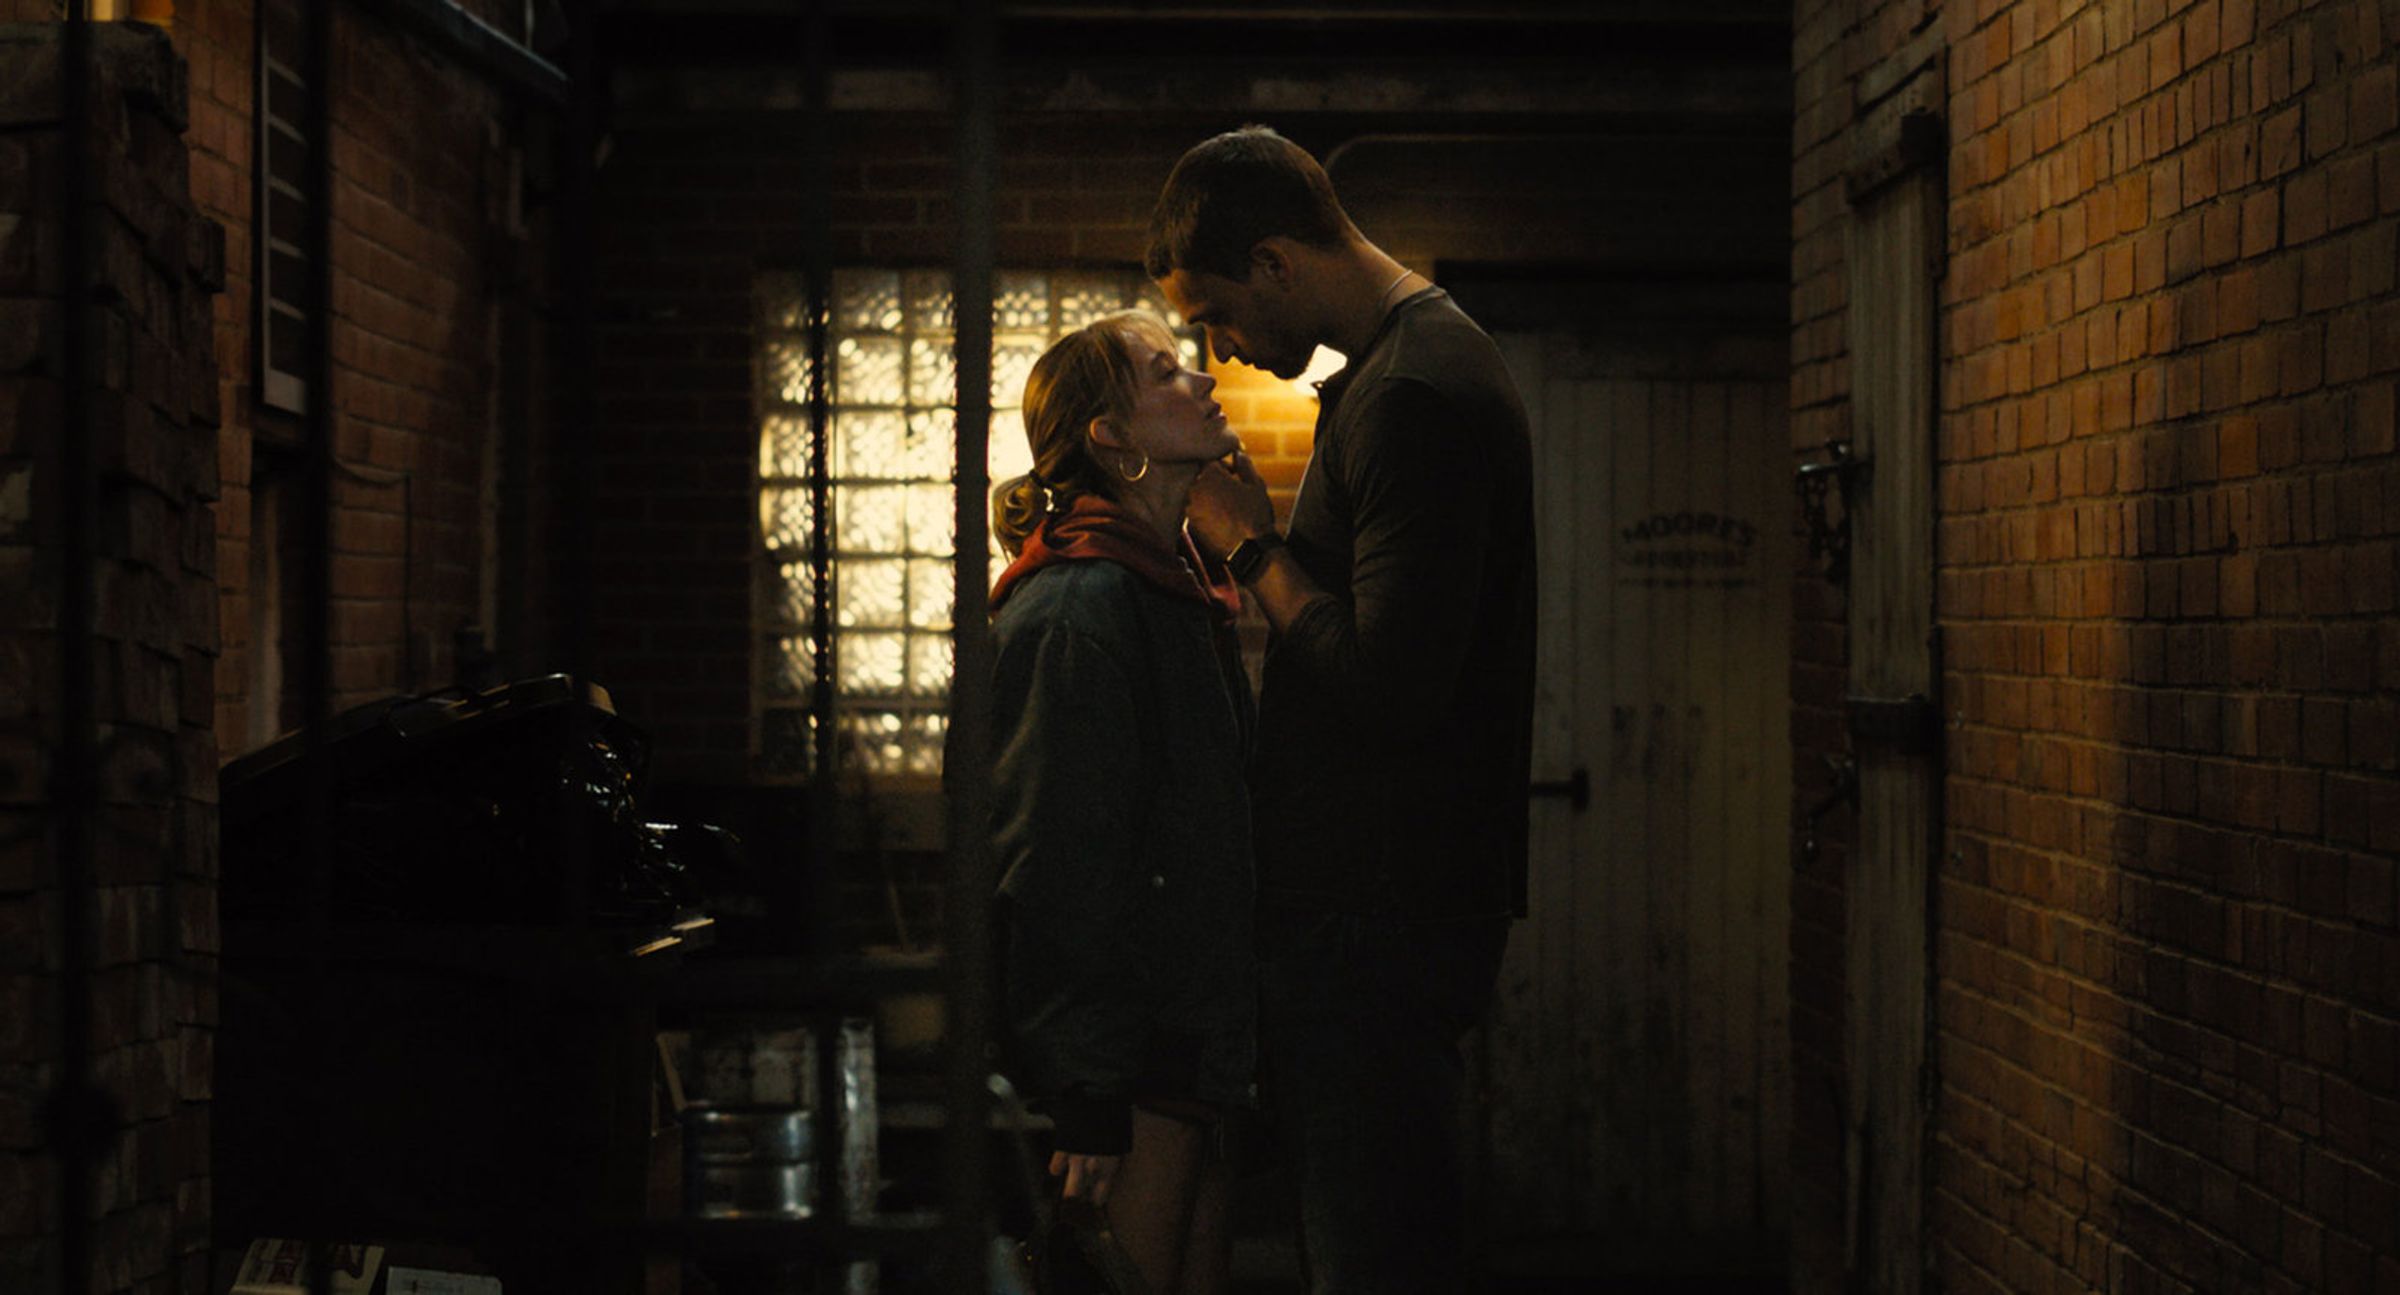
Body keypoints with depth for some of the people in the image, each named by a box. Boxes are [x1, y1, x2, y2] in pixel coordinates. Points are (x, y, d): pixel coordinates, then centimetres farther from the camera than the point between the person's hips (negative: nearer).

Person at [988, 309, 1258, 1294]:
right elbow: (1061, 861, -19)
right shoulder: (1079, 607, -15)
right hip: (1129, 1054, -10)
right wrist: (1087, 1096, -20)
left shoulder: (1179, 592, 16)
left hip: (1187, 1025, 10)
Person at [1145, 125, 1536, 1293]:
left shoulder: (1414, 397, -17)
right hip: (1366, 901, 11)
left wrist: (1253, 550, -11)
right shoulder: (1403, 369, 17)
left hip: (1378, 921, -11)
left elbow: (1392, 684, -24)